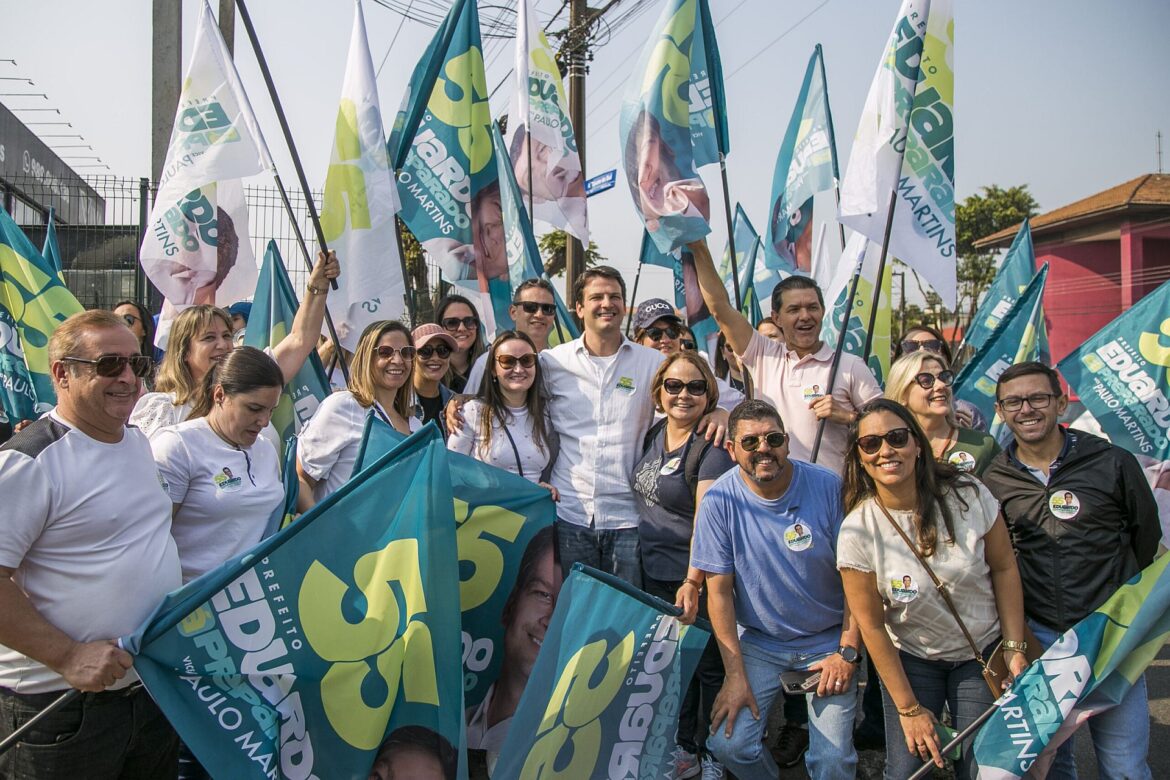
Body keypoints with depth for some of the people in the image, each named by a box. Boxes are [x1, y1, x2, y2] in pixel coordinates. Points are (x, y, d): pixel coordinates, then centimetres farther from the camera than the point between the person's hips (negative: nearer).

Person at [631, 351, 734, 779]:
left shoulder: (712, 448, -18)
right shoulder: (654, 433, 4)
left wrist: (693, 582, -36)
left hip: (694, 581, -7)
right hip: (654, 573, 7)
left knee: (708, 667, 9)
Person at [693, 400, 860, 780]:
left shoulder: (828, 487, -12)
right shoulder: (719, 500, -11)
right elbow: (719, 591, -8)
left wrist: (847, 652, -9)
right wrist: (735, 674, -10)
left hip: (828, 641, 0)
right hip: (758, 642, 1)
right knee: (728, 744, -13)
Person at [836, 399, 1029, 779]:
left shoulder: (968, 494, -16)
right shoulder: (857, 532, -20)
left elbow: (1004, 569, -2)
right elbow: (872, 625, -12)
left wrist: (1016, 648, -4)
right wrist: (909, 708, -8)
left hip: (983, 654, 1)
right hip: (910, 660, -1)